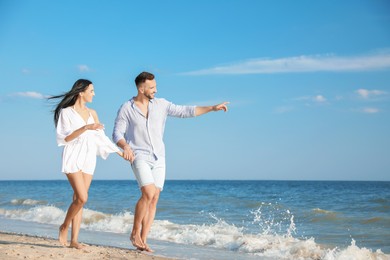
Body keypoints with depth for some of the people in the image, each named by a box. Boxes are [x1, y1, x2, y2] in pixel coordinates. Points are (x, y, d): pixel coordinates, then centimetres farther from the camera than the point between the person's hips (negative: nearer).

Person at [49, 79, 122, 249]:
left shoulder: (92, 113, 14)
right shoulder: (66, 112, -2)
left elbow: (101, 137, 18)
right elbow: (64, 138, -10)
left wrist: (119, 152, 16)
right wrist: (86, 128, -20)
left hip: (88, 159, 5)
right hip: (72, 158, -5)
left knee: (78, 199, 2)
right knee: (82, 198, -16)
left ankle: (74, 240, 2)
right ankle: (64, 227, 6)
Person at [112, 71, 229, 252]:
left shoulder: (161, 104, 6)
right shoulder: (126, 109, -3)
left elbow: (185, 111, 6)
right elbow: (117, 135, -6)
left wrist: (212, 108, 0)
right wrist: (126, 146, -29)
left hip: (158, 159, 4)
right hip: (140, 157, -4)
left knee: (154, 200, 0)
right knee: (148, 194, -22)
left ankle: (143, 241, 6)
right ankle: (135, 233, -5)